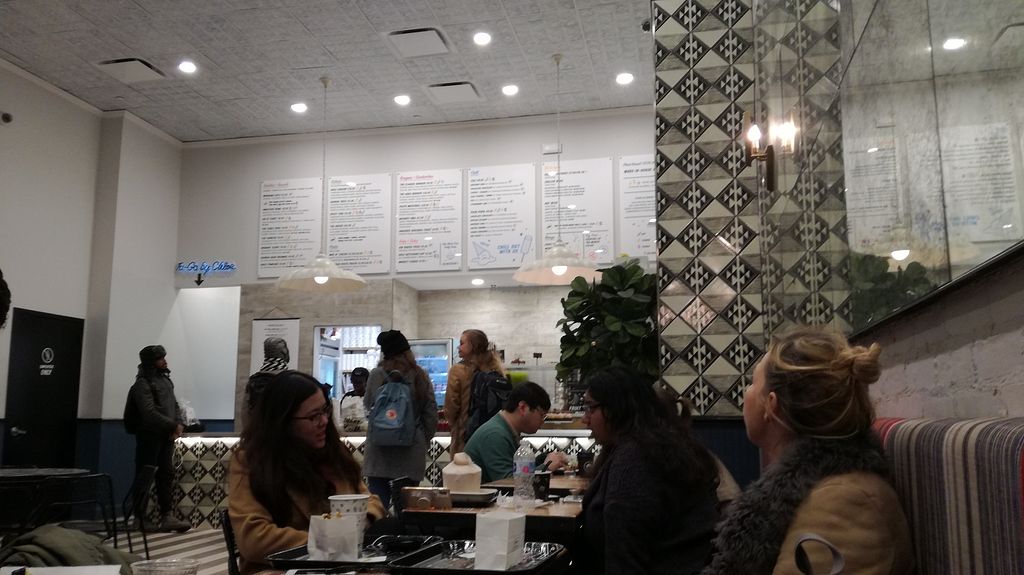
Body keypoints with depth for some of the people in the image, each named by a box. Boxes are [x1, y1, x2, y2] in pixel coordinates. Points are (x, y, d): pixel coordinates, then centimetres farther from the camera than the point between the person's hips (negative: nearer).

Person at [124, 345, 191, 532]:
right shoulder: (142, 384, -11)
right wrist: (173, 426, -19)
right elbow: (149, 413, -21)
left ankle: (167, 516, 5)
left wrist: (180, 424, -1)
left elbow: (174, 405, 16)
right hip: (149, 437, -7)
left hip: (167, 436, 7)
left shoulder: (165, 380, 14)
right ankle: (139, 518, 10)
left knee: (167, 475, 4)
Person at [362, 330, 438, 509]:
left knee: (378, 500, 3)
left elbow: (367, 404, 9)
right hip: (411, 449, 1)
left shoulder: (376, 375, -6)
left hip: (380, 448, -1)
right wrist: (426, 439, 13)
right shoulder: (420, 375, 0)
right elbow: (431, 412, 4)